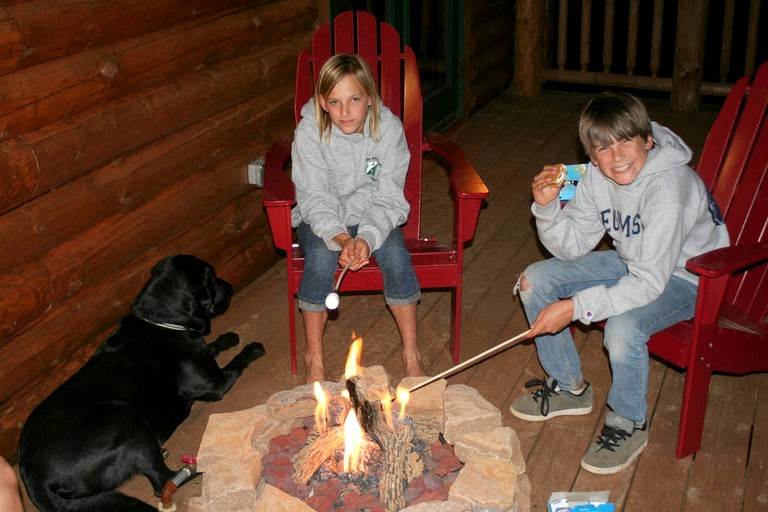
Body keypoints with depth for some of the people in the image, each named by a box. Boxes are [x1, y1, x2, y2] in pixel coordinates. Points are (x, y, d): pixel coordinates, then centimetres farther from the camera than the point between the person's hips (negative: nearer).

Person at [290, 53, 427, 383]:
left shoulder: (388, 128, -16)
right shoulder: (309, 133, -18)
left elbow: (388, 199, -15)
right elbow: (315, 200, -18)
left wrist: (367, 238, -33)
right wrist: (341, 238, -35)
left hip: (373, 218, 1)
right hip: (323, 219, -1)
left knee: (395, 254, -27)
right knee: (321, 257, -31)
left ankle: (411, 353, -10)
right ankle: (314, 357, -12)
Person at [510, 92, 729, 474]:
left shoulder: (668, 187, -34)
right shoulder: (597, 176, -13)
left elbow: (649, 283, -34)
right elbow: (574, 246, -7)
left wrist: (575, 307, -35)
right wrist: (547, 207, -25)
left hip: (687, 275, -7)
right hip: (631, 260, 7)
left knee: (622, 329, -35)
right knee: (535, 281, -4)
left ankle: (629, 425, -4)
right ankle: (568, 387, 15)